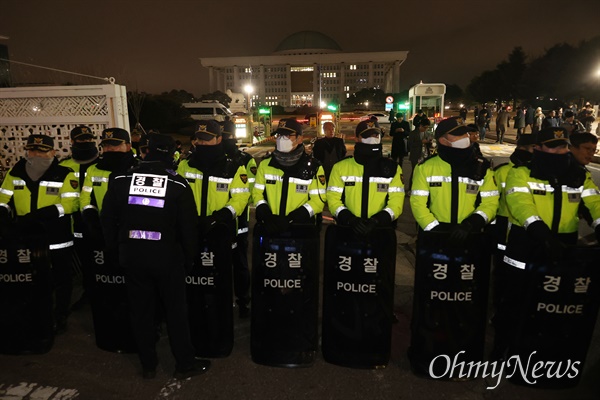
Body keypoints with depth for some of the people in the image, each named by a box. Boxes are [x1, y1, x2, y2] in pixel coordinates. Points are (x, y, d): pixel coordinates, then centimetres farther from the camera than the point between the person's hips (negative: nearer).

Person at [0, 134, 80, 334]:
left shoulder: (65, 174, -10)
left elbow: (70, 204, -17)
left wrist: (38, 215, -26)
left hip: (57, 241, -4)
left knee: (61, 281, 11)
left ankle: (60, 318, 30)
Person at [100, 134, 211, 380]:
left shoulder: (120, 180, -2)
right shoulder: (178, 185, -11)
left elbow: (108, 220, 5)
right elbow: (188, 227, -8)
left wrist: (115, 249, 17)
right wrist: (189, 257, 5)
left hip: (132, 255, 3)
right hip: (167, 257, -3)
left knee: (140, 309, 16)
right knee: (176, 310, 11)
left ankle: (148, 365, 30)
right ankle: (185, 364, 23)